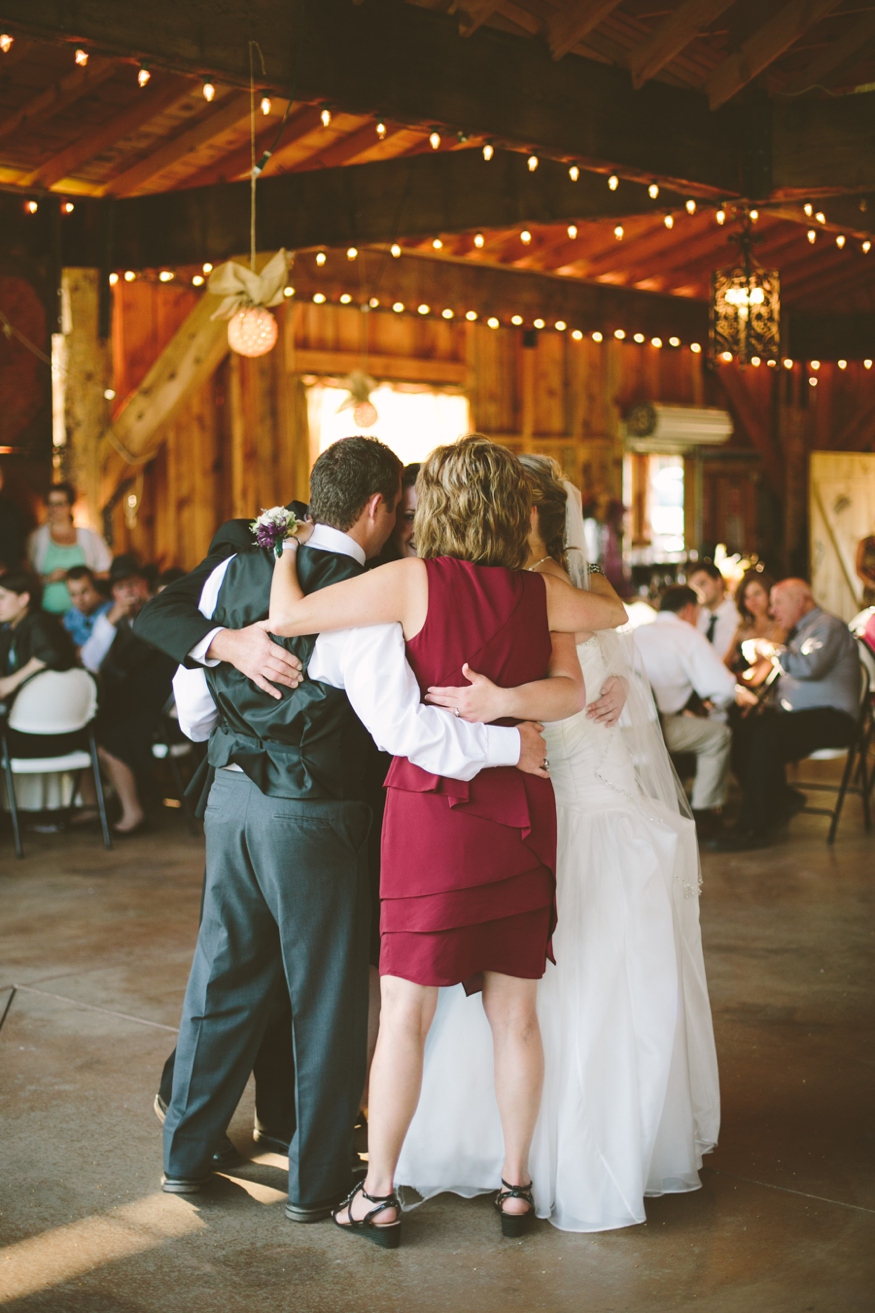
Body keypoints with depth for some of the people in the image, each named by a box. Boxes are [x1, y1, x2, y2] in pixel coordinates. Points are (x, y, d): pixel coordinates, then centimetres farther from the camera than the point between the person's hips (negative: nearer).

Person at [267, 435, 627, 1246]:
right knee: (514, 1011, 12)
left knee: (406, 1010, 4)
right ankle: (515, 1186, 23)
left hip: (433, 807, -3)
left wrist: (289, 549, 10)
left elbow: (286, 616, -8)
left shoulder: (414, 581, -9)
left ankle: (379, 1195, 14)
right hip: (520, 811, 4)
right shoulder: (542, 595, 3)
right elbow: (592, 653, 22)